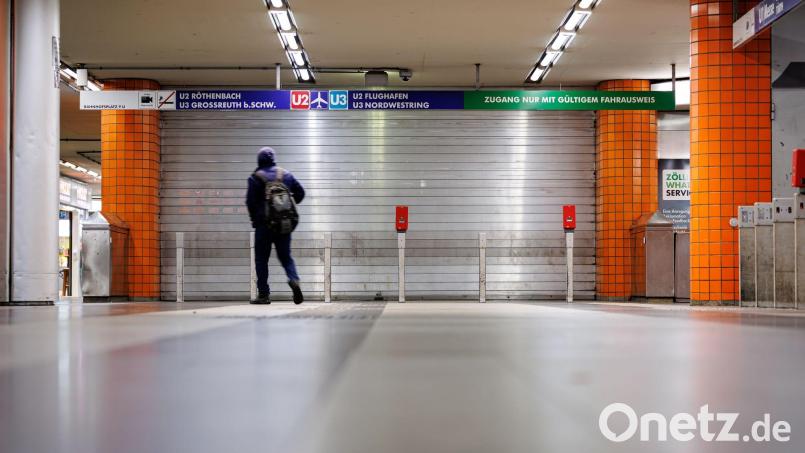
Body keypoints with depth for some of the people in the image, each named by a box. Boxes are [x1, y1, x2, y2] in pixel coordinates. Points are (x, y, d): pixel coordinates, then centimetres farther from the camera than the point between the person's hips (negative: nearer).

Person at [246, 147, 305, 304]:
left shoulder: (256, 178, -4)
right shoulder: (286, 174, 8)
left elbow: (250, 201, -8)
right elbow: (300, 192, 10)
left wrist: (254, 218, 7)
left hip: (264, 223, -3)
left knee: (261, 259, 5)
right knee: (286, 256, 12)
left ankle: (264, 294, 1)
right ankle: (294, 279, -15)